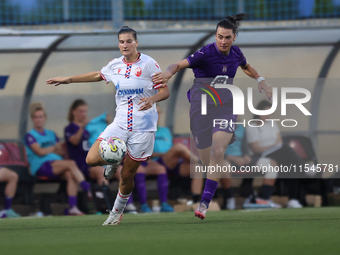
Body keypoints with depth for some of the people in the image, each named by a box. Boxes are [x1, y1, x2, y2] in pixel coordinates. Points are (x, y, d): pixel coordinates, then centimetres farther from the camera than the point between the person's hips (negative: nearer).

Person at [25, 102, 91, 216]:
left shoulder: (51, 134, 26)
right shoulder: (30, 136, 6)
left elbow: (61, 151, 18)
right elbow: (39, 152, -6)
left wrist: (47, 150, 0)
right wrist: (53, 148, 7)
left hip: (58, 166, 5)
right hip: (41, 167, -5)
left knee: (70, 175, -30)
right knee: (71, 164, -28)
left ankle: (73, 207, -38)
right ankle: (88, 189, -31)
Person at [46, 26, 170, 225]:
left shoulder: (148, 64, -9)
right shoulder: (115, 65, 6)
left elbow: (165, 91, -9)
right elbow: (99, 75, 27)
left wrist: (152, 99, -31)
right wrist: (69, 80, 28)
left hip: (143, 128, -4)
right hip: (120, 125, 4)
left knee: (127, 176, 2)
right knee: (92, 159, -15)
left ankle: (117, 212, 27)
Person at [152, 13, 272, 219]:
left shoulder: (236, 53, 3)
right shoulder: (206, 53, -13)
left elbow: (247, 67, 27)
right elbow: (180, 64, -25)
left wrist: (261, 80, 13)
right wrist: (168, 73, -46)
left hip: (226, 108, 2)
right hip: (202, 107, -2)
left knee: (218, 152, -19)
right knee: (207, 160, 0)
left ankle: (205, 202, -19)